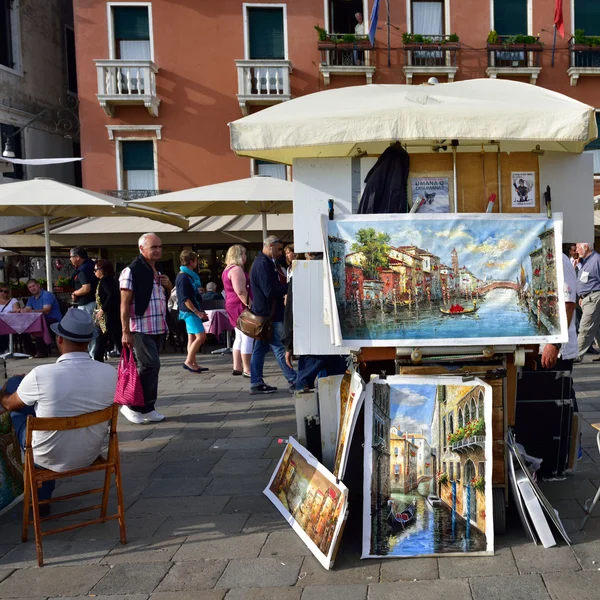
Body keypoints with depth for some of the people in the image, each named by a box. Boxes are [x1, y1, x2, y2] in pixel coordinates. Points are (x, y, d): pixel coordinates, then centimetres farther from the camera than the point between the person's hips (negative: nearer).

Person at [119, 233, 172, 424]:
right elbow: (125, 304, -13)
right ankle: (131, 405, 1)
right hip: (141, 328, -8)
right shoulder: (132, 271, -10)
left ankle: (146, 408, 17)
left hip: (158, 327, 8)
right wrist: (125, 332, -17)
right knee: (151, 365, -12)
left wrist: (169, 286, 5)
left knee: (149, 367, 10)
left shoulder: (158, 271, 15)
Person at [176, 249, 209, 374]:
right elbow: (185, 298, -20)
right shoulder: (183, 277, -16)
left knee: (192, 338, 10)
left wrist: (199, 311, 19)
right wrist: (197, 312, -19)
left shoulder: (190, 275, 14)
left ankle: (193, 364, 14)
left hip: (192, 311, 10)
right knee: (201, 336, -12)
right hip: (189, 311, -10)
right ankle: (188, 362, -5)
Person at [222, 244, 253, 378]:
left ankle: (237, 367, 18)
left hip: (232, 305, 11)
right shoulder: (237, 269, -16)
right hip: (240, 306, -11)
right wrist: (250, 305, -21)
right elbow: (240, 291, -23)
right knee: (247, 337, -8)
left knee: (240, 338, 15)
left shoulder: (228, 270, 17)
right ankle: (247, 370, -6)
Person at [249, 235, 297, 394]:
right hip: (269, 314, -11)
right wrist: (291, 286, -15)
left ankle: (256, 383, 15)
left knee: (260, 348, 11)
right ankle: (293, 382, -1)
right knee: (280, 348, -6)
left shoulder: (262, 262, 17)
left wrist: (285, 286, 6)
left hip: (263, 314, 11)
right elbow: (271, 291, -23)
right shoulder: (263, 264, -17)